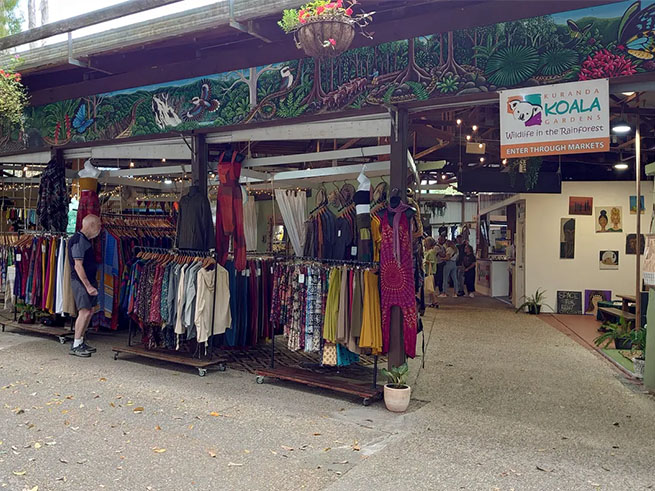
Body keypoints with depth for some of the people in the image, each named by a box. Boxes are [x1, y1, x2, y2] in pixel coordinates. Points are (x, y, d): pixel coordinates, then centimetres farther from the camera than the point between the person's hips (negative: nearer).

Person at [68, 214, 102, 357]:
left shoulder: (85, 240, 15)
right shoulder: (78, 240, -15)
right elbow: (78, 266, -20)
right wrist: (88, 286, -21)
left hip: (89, 280, 10)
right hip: (80, 281, -10)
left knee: (90, 311, 11)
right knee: (85, 312, -10)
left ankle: (80, 341, 20)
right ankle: (75, 346, -3)